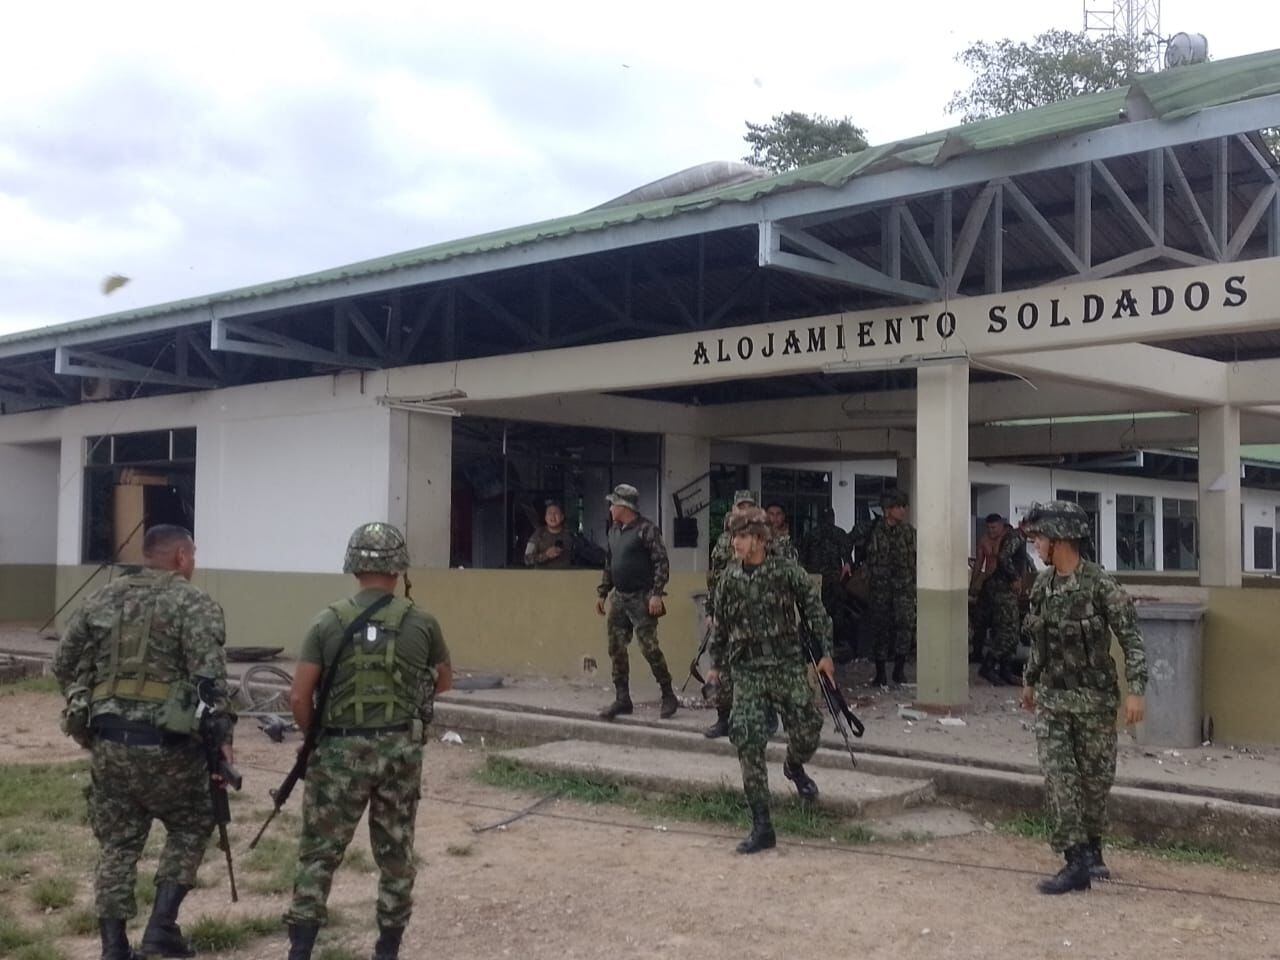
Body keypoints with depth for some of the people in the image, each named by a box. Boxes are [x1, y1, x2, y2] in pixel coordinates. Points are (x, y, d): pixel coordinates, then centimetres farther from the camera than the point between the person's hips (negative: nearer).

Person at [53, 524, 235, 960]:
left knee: (117, 844, 14)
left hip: (107, 741, 5)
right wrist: (222, 736, -13)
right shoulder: (195, 603, -6)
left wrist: (87, 716, 26)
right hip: (165, 744, -5)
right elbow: (209, 677, -17)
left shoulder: (101, 600, 12)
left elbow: (65, 665, 16)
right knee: (191, 826, 16)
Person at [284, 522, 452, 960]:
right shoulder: (422, 623, -2)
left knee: (319, 853, 9)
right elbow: (444, 682, 15)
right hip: (400, 752, 1)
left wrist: (314, 737, 11)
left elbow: (299, 697, -6)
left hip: (341, 751, -1)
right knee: (396, 853, 14)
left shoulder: (328, 621, -5)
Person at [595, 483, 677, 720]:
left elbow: (662, 562, -14)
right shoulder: (614, 530, 14)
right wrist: (602, 593, 20)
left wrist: (657, 594, -20)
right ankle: (622, 699, 15)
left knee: (649, 647, -8)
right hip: (618, 598, 8)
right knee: (616, 649, 7)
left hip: (641, 598, -8)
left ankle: (668, 697, 4)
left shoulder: (646, 529, -10)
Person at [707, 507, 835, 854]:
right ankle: (762, 827, -1)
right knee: (747, 741, -8)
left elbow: (815, 610, 1)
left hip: (788, 665, -2)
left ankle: (794, 766, 37)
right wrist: (716, 663, 21)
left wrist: (825, 653, -3)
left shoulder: (787, 571, -5)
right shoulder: (729, 578, 3)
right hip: (747, 671, 2)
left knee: (807, 728, -5)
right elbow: (721, 623, 16)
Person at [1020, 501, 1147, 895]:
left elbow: (1131, 638, -14)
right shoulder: (1042, 584, 4)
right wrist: (1029, 681, 25)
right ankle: (1077, 863, 0)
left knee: (1096, 778, 8)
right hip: (1051, 699, 4)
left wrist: (1136, 690, -22)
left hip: (1095, 699, -4)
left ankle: (1092, 849, 28)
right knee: (1058, 778, -4)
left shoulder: (1100, 584, -14)